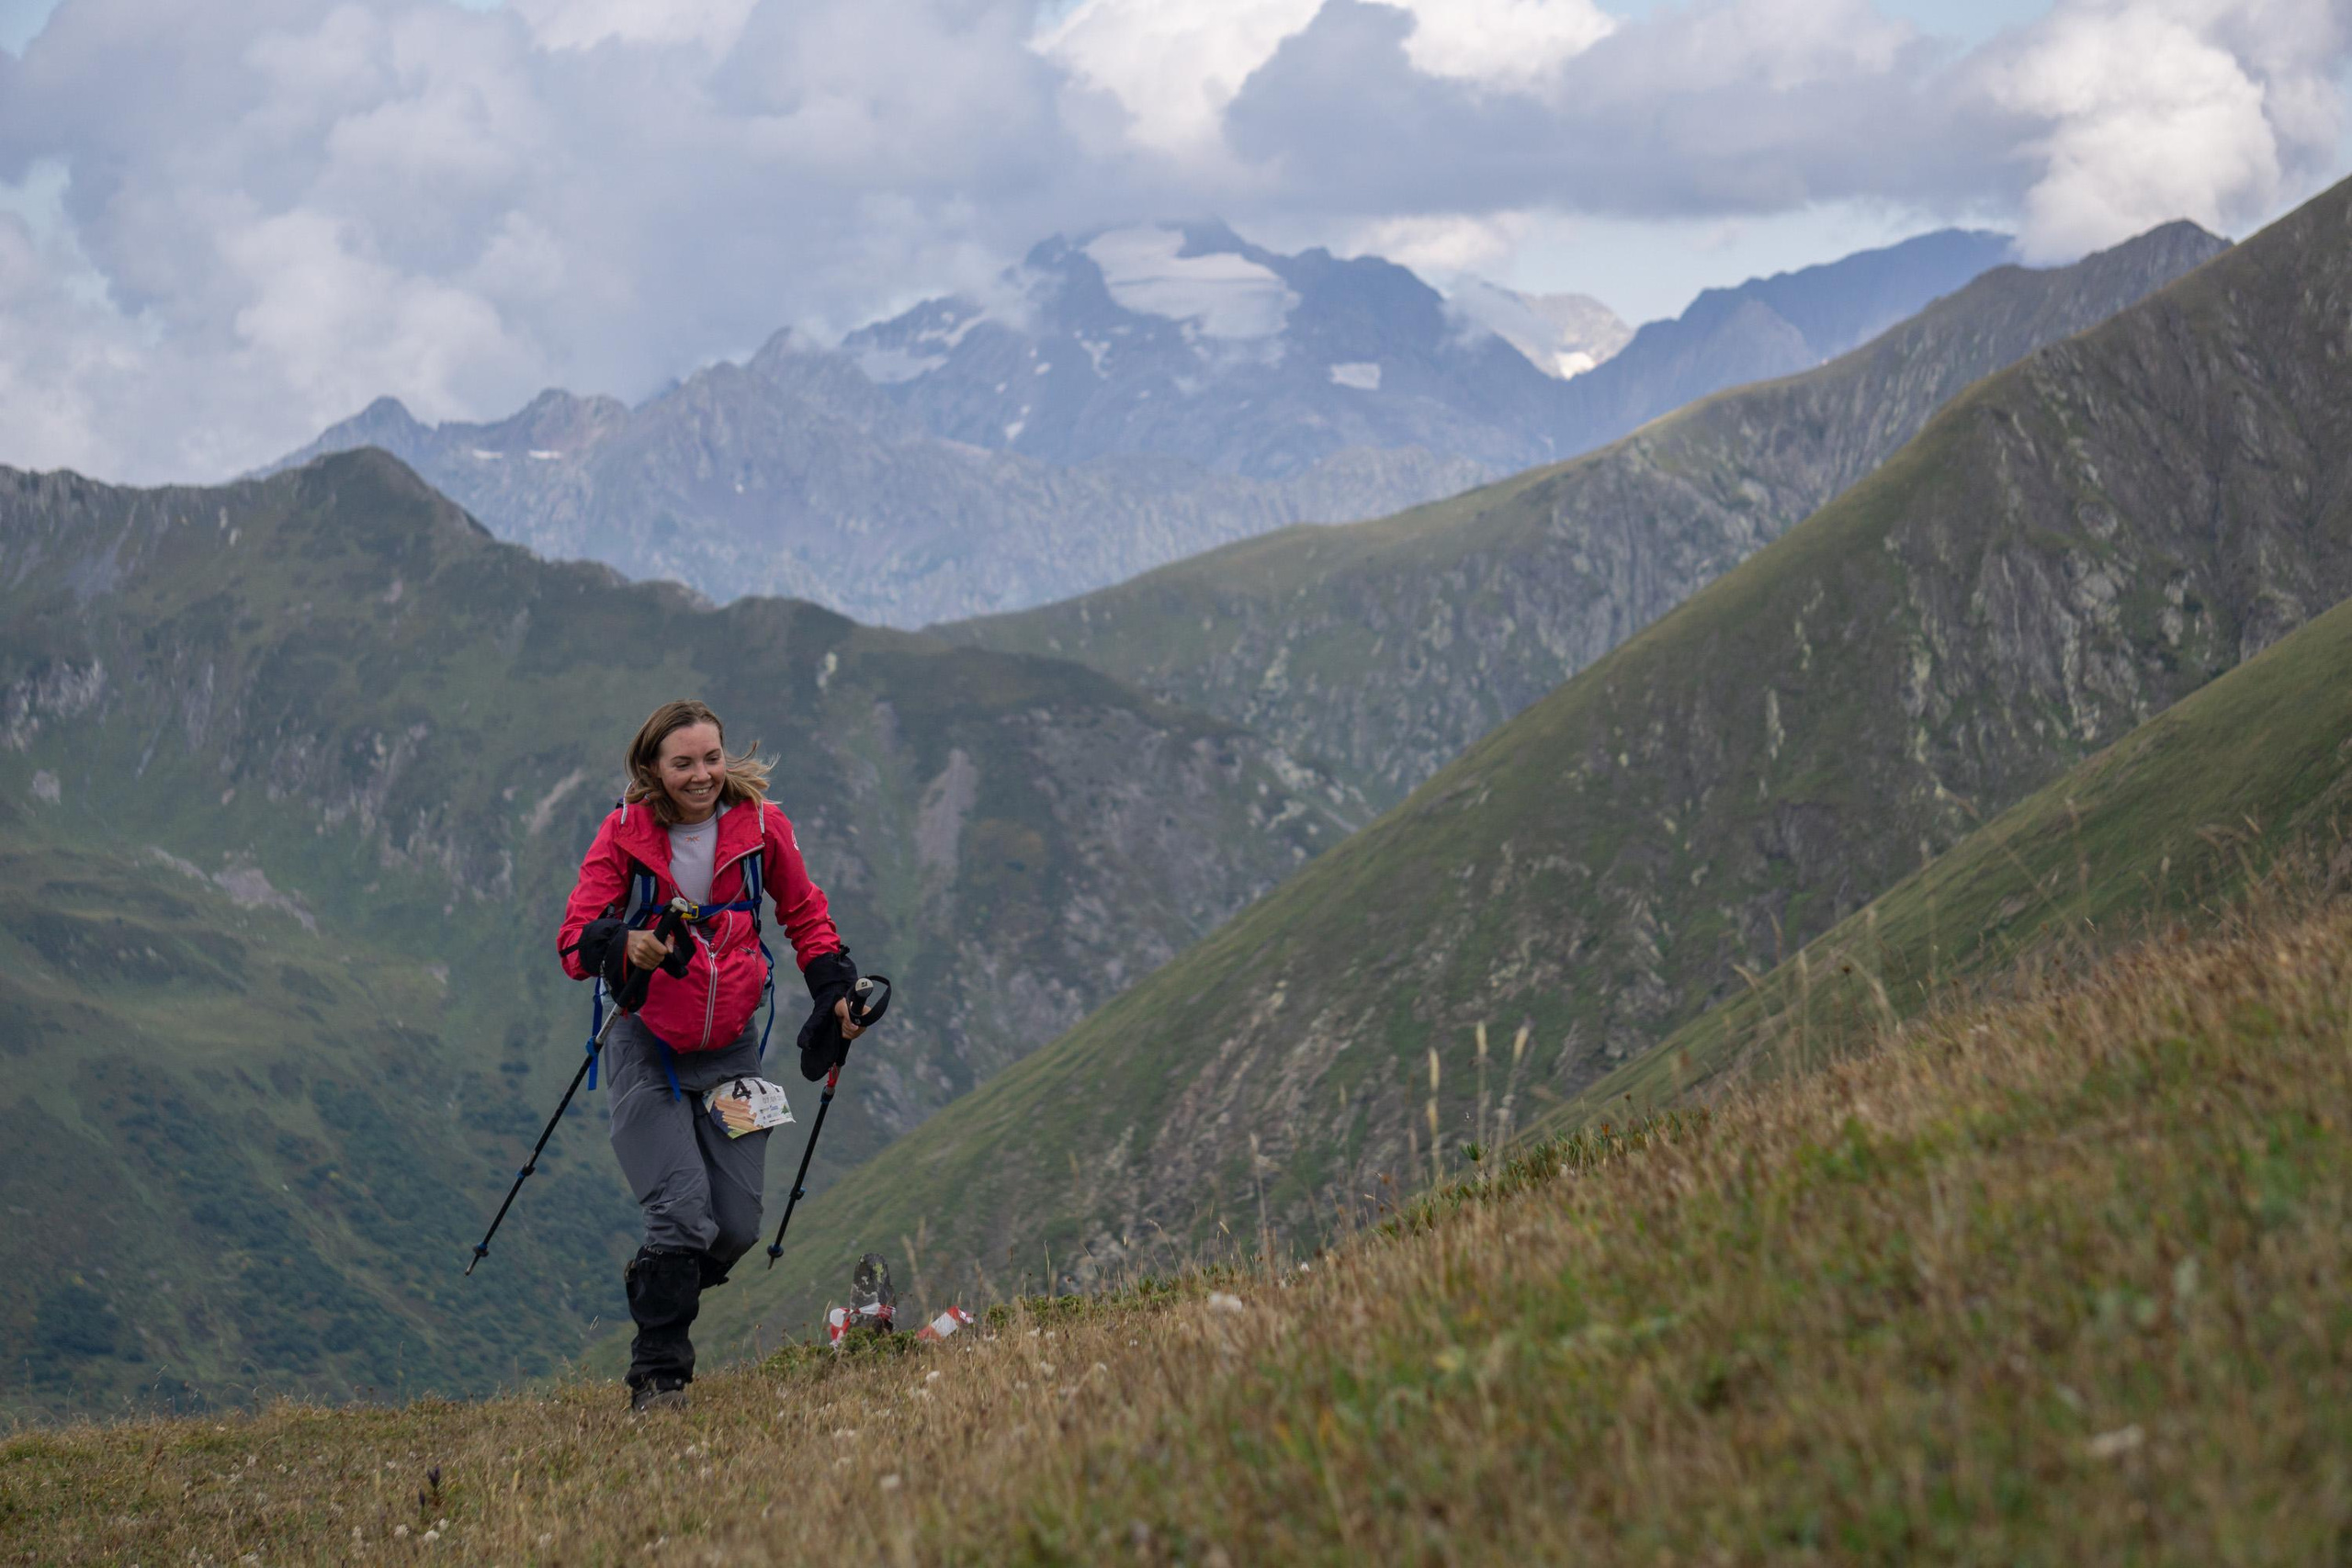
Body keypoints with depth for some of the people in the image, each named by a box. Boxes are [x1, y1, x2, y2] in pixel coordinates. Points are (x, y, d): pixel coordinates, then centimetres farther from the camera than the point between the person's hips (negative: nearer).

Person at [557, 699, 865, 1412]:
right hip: (648, 1044, -3)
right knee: (683, 1214, -17)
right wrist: (627, 949, -36)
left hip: (731, 1045, 3)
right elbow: (575, 939, -15)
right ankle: (657, 1375, -2)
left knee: (737, 1228, 4)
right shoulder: (624, 834, -10)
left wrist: (836, 993, 1)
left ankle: (655, 1287, 37)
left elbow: (804, 914, 12)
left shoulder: (759, 824, -3)